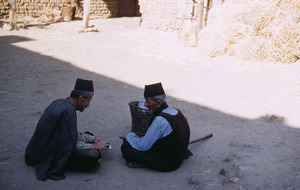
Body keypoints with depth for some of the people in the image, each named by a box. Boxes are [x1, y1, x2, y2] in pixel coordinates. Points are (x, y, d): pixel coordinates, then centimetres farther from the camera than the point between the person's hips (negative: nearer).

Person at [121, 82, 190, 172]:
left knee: (125, 147, -11)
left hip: (166, 164, -9)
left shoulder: (160, 121, -27)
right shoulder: (177, 112, 0)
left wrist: (129, 136, 0)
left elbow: (142, 147, -19)